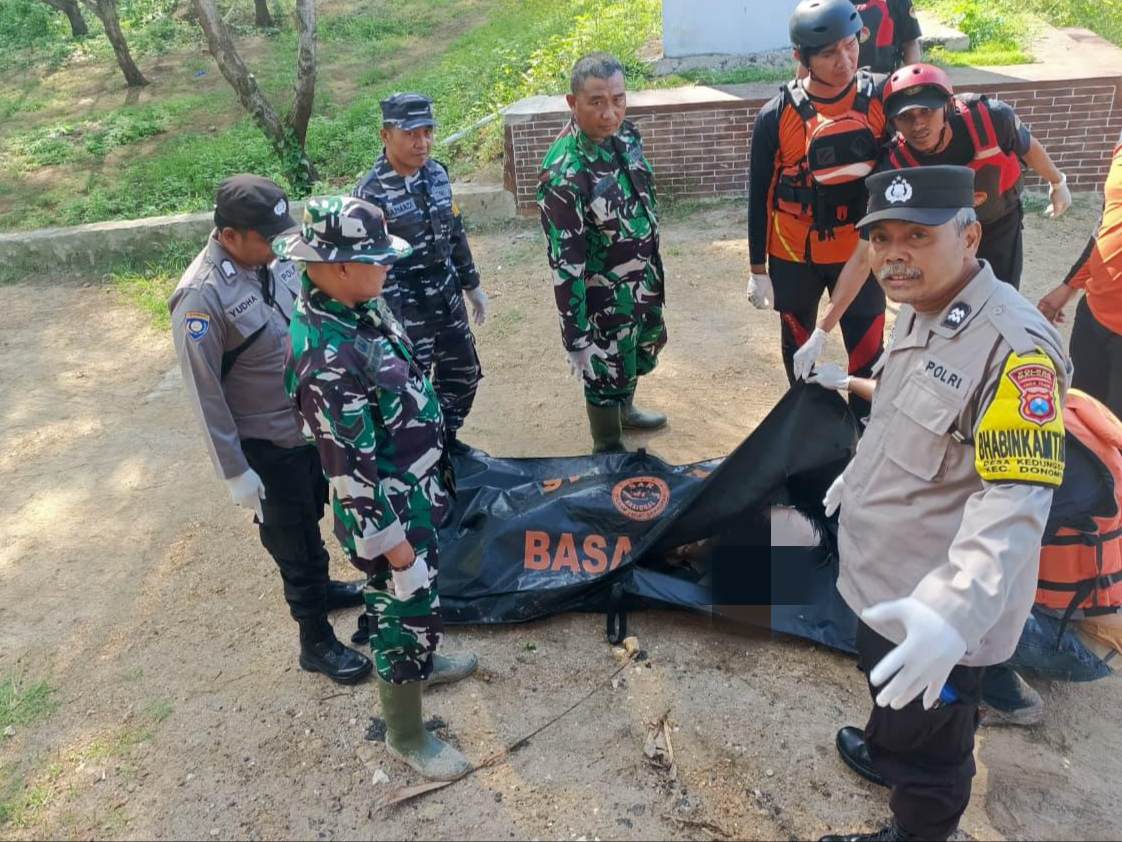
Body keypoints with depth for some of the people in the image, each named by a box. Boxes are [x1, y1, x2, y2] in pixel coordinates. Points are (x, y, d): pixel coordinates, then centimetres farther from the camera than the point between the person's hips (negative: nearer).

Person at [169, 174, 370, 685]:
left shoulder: (271, 258, -5)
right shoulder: (202, 298, -26)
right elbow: (205, 394, -22)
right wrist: (236, 473, -18)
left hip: (311, 422, 7)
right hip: (266, 445, -7)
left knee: (311, 516, 27)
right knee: (292, 540, 8)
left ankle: (319, 586, 52)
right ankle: (316, 643, 26)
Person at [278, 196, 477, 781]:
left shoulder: (358, 306, -4)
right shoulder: (327, 358, -33)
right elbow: (350, 468, -27)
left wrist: (434, 469, 21)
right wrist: (393, 541, -18)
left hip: (417, 488, 9)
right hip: (388, 509, -9)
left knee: (416, 601, 30)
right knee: (406, 609, 10)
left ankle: (422, 663, 57)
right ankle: (405, 734, 33)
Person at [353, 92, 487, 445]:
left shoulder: (437, 173, 2)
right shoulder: (371, 193, -19)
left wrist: (472, 285, 17)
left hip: (448, 298, 7)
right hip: (406, 309, -7)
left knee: (464, 375, 19)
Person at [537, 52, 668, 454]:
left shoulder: (625, 134, -5)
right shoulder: (564, 173, -29)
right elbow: (565, 263, -26)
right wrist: (575, 338, -23)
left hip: (645, 280, 8)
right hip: (605, 298, -8)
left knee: (640, 353, 28)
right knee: (606, 375, 12)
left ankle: (625, 411, 56)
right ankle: (609, 451, 36)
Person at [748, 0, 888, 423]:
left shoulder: (881, 98, -8)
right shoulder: (776, 116, -12)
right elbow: (760, 196, -5)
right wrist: (757, 269, -2)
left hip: (860, 250, 1)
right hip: (793, 255, 0)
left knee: (868, 351, 3)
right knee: (798, 347, 17)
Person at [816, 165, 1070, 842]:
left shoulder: (1016, 346, -29)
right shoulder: (920, 312, 2)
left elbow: (1017, 499, -34)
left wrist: (952, 612, -44)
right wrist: (859, 473, 31)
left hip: (942, 607, -9)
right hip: (886, 582, 9)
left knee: (926, 744, 13)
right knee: (883, 680, 33)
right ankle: (884, 749, 61)